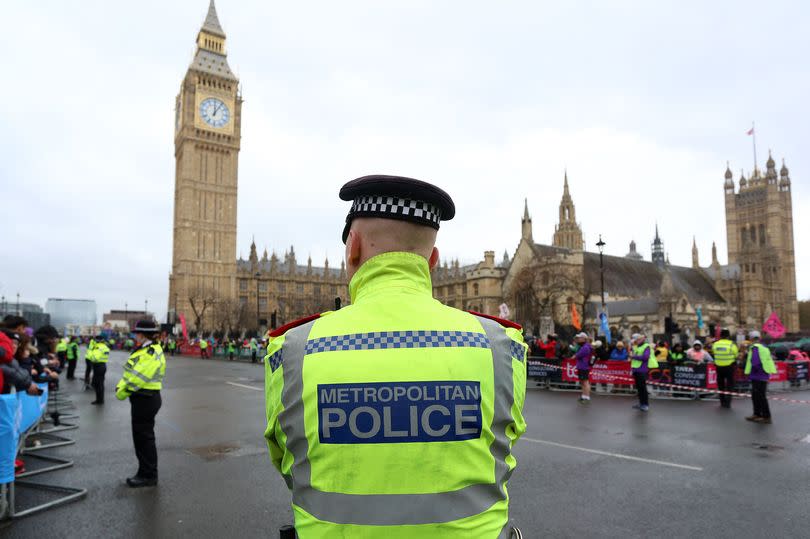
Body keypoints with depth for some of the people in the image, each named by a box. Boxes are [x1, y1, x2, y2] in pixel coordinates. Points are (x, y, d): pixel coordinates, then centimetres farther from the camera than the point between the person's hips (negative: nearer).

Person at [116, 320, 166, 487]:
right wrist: (121, 386, -1)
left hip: (146, 399, -11)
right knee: (140, 436, 18)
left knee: (144, 437, -2)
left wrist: (123, 392, -10)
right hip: (142, 398, 11)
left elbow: (138, 379, -24)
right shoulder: (143, 351, 14)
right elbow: (130, 373, 15)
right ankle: (145, 472, 29)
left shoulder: (151, 354, -21)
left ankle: (148, 476, 8)